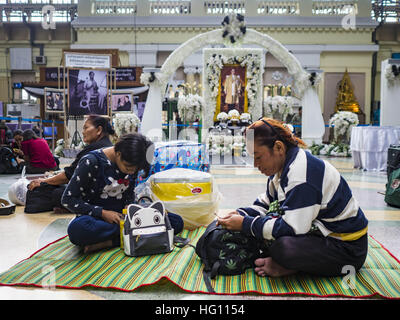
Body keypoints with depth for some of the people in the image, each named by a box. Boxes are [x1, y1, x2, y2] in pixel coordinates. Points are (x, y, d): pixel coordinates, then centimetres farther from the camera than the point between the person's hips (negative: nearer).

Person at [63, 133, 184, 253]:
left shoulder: (132, 164, 0)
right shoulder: (91, 162, -15)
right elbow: (68, 199, -13)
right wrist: (102, 213, -20)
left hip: (122, 214, 5)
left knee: (177, 222, -16)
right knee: (78, 228, -42)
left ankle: (109, 242, -23)